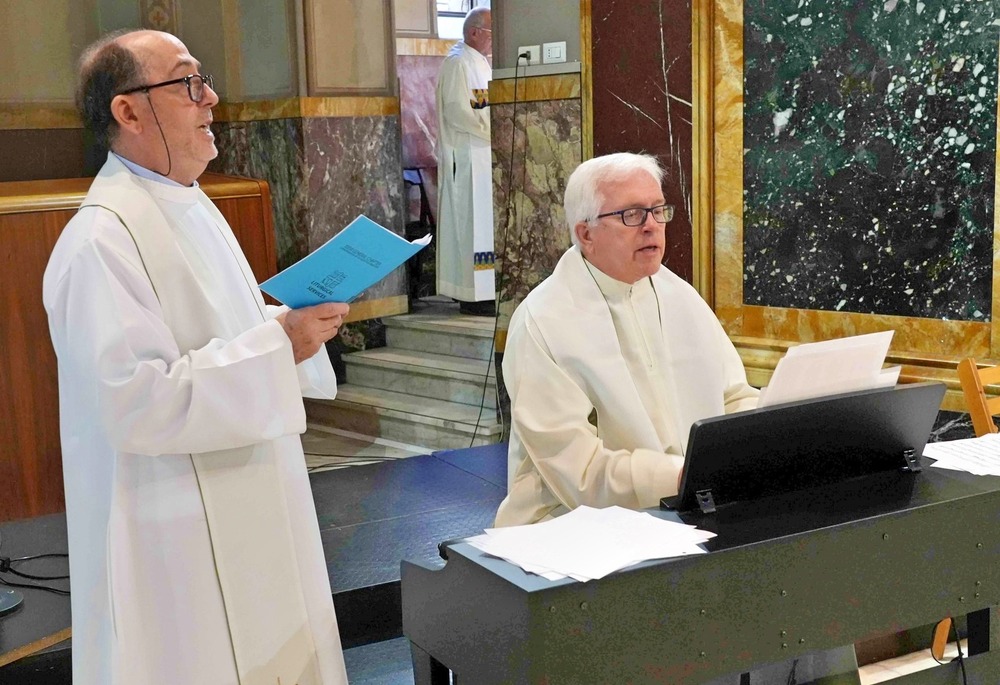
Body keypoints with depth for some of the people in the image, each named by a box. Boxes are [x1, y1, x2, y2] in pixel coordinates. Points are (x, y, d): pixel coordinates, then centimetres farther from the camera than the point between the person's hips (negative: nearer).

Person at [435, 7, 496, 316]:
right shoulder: (457, 63, -12)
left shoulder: (481, 61, 18)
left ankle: (483, 290, 14)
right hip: (467, 157, -10)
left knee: (486, 224, 9)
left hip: (485, 155, 10)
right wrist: (493, 131, -18)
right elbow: (456, 111, -20)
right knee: (472, 224, -8)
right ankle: (472, 296, -5)